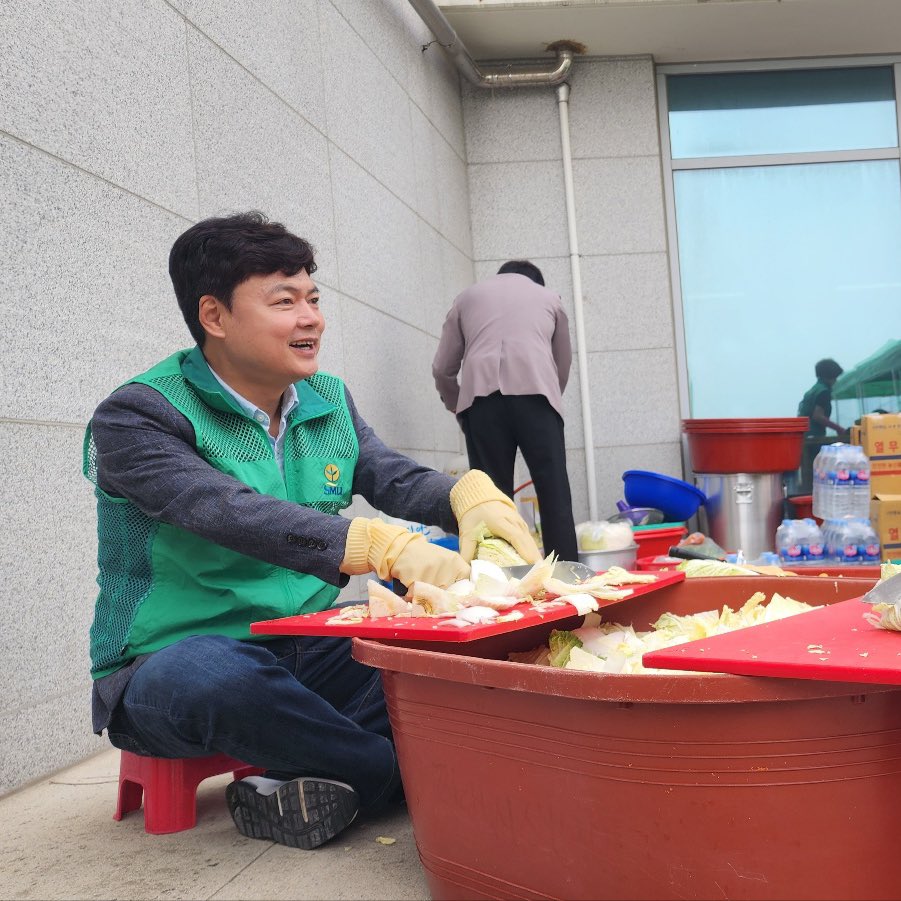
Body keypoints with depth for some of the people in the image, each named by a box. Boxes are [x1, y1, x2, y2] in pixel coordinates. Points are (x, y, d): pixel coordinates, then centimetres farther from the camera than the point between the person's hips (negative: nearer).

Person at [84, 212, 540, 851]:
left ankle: (304, 779, -17)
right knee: (219, 676, -40)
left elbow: (394, 478, -3)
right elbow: (232, 514, -30)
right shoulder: (136, 417, -14)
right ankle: (414, 774, -18)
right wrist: (383, 546, -43)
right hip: (173, 664, -5)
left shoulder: (328, 400, 9)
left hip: (310, 654, 6)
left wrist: (469, 495, -27)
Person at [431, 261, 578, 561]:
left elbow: (442, 369, 22)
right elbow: (564, 365, 32)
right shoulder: (549, 297, 30)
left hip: (481, 394, 0)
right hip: (535, 390, 0)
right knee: (554, 493, 1)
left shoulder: (468, 296, 28)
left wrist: (459, 408, 37)